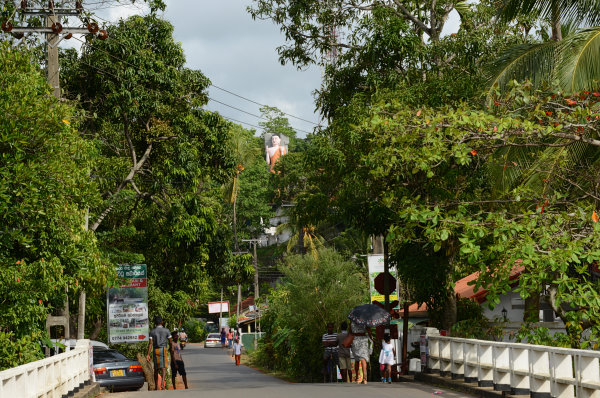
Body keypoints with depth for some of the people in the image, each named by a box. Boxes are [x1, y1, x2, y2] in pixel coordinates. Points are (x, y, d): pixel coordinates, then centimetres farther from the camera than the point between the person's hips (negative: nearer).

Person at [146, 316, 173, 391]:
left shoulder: (152, 331, 4)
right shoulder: (166, 330, 3)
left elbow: (150, 343, -4)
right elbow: (170, 342, 8)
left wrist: (148, 354, -7)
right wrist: (171, 350, 22)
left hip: (155, 350, 2)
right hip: (163, 349, -2)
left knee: (156, 369, 12)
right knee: (163, 367, -10)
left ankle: (156, 386, 18)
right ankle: (163, 382, -33)